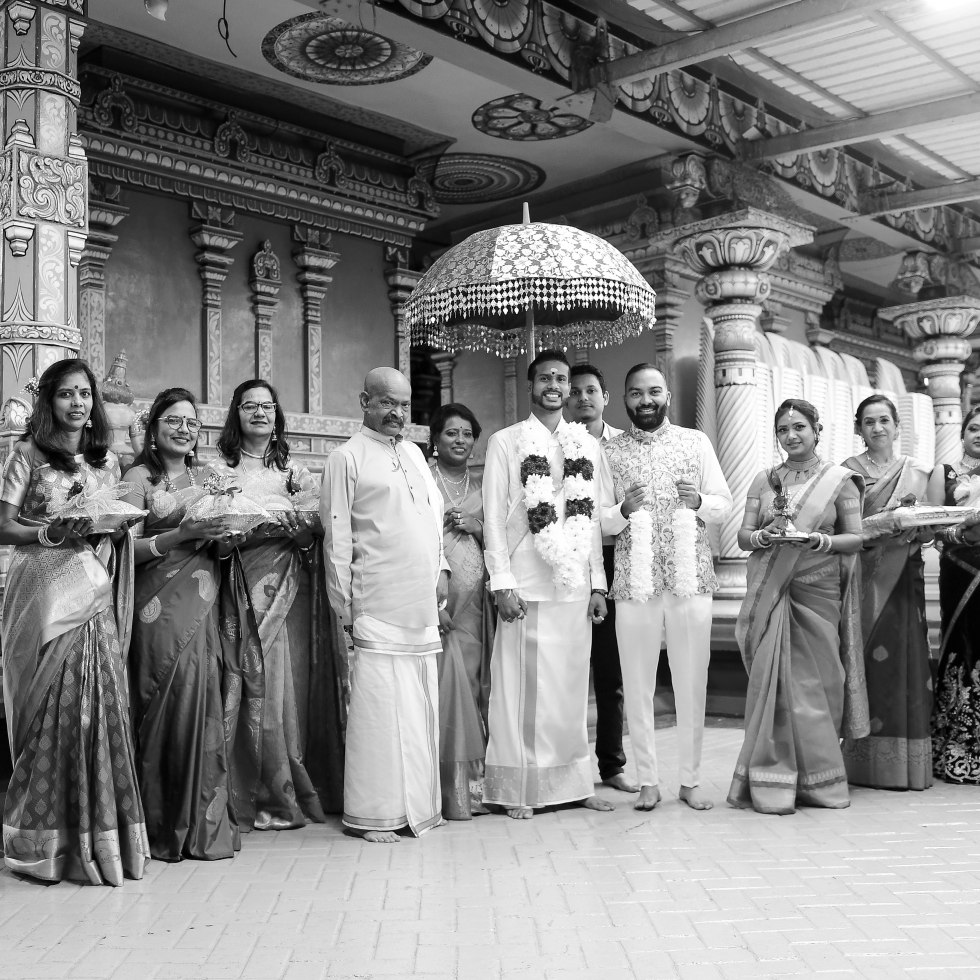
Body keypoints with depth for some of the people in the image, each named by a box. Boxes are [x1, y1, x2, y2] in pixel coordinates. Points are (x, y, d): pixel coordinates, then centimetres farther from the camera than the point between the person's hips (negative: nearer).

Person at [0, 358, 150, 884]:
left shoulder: (106, 460, 15)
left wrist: (111, 525, -2)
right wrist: (52, 532, -18)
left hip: (95, 592, 4)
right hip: (44, 591, -4)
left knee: (100, 700, -3)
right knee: (52, 703, -7)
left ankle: (100, 832, 6)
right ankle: (46, 837, 4)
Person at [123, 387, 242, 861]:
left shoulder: (202, 478, 17)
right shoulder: (140, 476, -1)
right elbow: (126, 548, -7)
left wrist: (223, 537, 1)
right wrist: (180, 535, -17)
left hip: (202, 604, 5)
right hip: (162, 604, -5)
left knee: (202, 698, 1)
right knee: (173, 699, -8)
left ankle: (202, 820, 11)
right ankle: (167, 825, 4)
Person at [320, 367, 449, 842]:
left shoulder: (414, 453, 18)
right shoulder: (347, 458, -3)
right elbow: (336, 538, -5)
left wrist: (440, 570, 13)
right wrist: (344, 607, -7)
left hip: (422, 606, 6)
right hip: (378, 607, -6)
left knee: (421, 707, 7)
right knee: (379, 706, -4)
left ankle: (418, 803, 17)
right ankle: (373, 814, 5)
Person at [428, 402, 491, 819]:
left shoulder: (481, 484, 17)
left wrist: (476, 528, -2)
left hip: (475, 595, 4)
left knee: (473, 683, 3)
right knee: (443, 682, -6)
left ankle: (473, 780, 13)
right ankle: (448, 789, 2)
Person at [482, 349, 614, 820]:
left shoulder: (587, 445, 14)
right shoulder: (505, 442, 3)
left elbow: (592, 517, 13)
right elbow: (494, 516, -2)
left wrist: (598, 583, 8)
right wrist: (503, 583, -10)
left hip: (575, 585, 4)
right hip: (527, 586, -3)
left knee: (572, 686, 8)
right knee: (523, 688, -2)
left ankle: (573, 781, 18)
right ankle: (517, 789, 7)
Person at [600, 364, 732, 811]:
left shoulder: (696, 442, 9)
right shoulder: (610, 451, 6)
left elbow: (725, 503, 9)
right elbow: (599, 520, 4)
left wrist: (698, 501, -12)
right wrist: (624, 510, -16)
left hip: (690, 577, 1)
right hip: (634, 581, 0)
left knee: (692, 682, 5)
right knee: (637, 684, 4)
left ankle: (691, 779, 17)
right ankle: (648, 781, 15)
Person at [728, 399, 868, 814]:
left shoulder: (840, 481, 6)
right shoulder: (764, 480, 12)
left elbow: (855, 538, 2)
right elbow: (743, 536, 9)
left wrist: (821, 541, -16)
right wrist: (764, 536, -13)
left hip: (818, 593, -1)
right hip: (770, 592, 1)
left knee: (814, 682, -1)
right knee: (772, 681, -4)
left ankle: (814, 780, 11)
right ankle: (772, 784, 2)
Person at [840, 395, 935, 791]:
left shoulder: (916, 473, 11)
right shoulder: (847, 472, 6)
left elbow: (930, 529, 8)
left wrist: (909, 529, -14)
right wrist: (876, 531, -18)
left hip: (902, 580, 2)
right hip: (862, 576, -2)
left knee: (903, 657, -2)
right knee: (866, 659, -4)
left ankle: (906, 762, 5)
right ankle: (865, 763, 1)